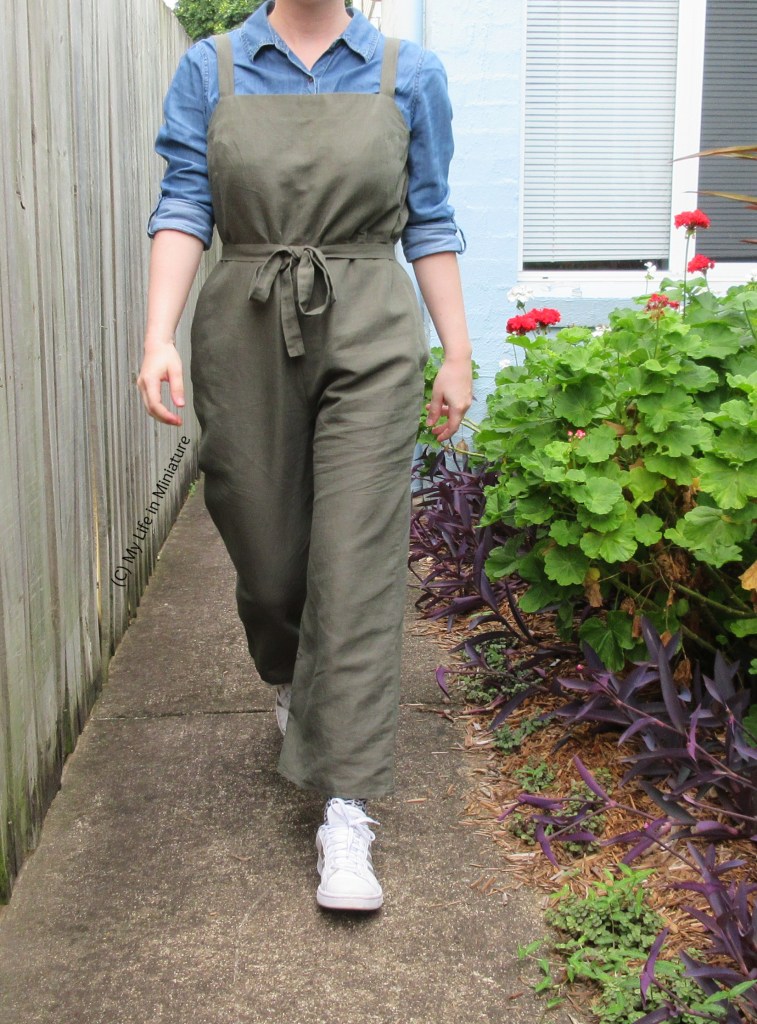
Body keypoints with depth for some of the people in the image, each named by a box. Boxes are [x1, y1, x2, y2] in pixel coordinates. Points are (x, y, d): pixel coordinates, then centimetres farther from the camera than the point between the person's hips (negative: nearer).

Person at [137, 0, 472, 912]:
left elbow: (430, 223, 9)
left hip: (370, 339, -1)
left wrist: (457, 354, 7)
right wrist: (159, 337, -14)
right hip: (247, 335, 1)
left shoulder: (409, 76, 6)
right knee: (265, 555, 10)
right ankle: (292, 692, 44)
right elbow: (183, 209, -2)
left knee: (357, 566, -9)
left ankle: (346, 811, -5)